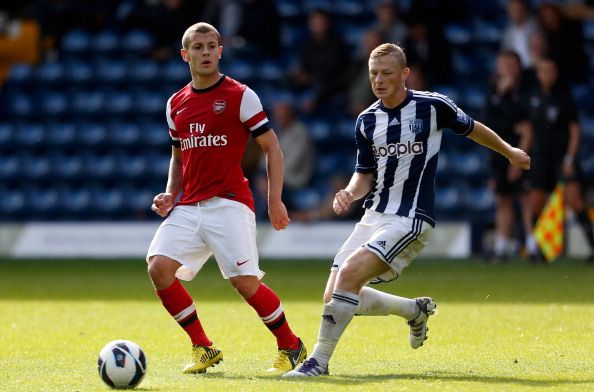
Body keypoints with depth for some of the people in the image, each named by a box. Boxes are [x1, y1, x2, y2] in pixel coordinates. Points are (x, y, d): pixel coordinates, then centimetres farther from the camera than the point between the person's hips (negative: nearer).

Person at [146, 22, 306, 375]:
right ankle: (203, 349, 0)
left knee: (245, 281, -15)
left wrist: (275, 200, -7)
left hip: (229, 202, -5)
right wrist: (171, 194, 8)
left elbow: (272, 148, 0)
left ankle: (291, 346, 9)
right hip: (188, 207, 5)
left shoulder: (240, 96, -2)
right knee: (159, 267, -14)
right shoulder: (176, 104, 13)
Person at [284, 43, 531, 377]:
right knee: (335, 298, -2)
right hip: (374, 216, 7)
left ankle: (319, 361, -19)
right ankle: (415, 310, 23)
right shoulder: (367, 121, 8)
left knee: (350, 273, -26)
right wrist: (350, 193, -8)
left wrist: (509, 152, 28)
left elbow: (472, 128, 12)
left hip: (411, 219, -6)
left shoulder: (432, 106, -6)